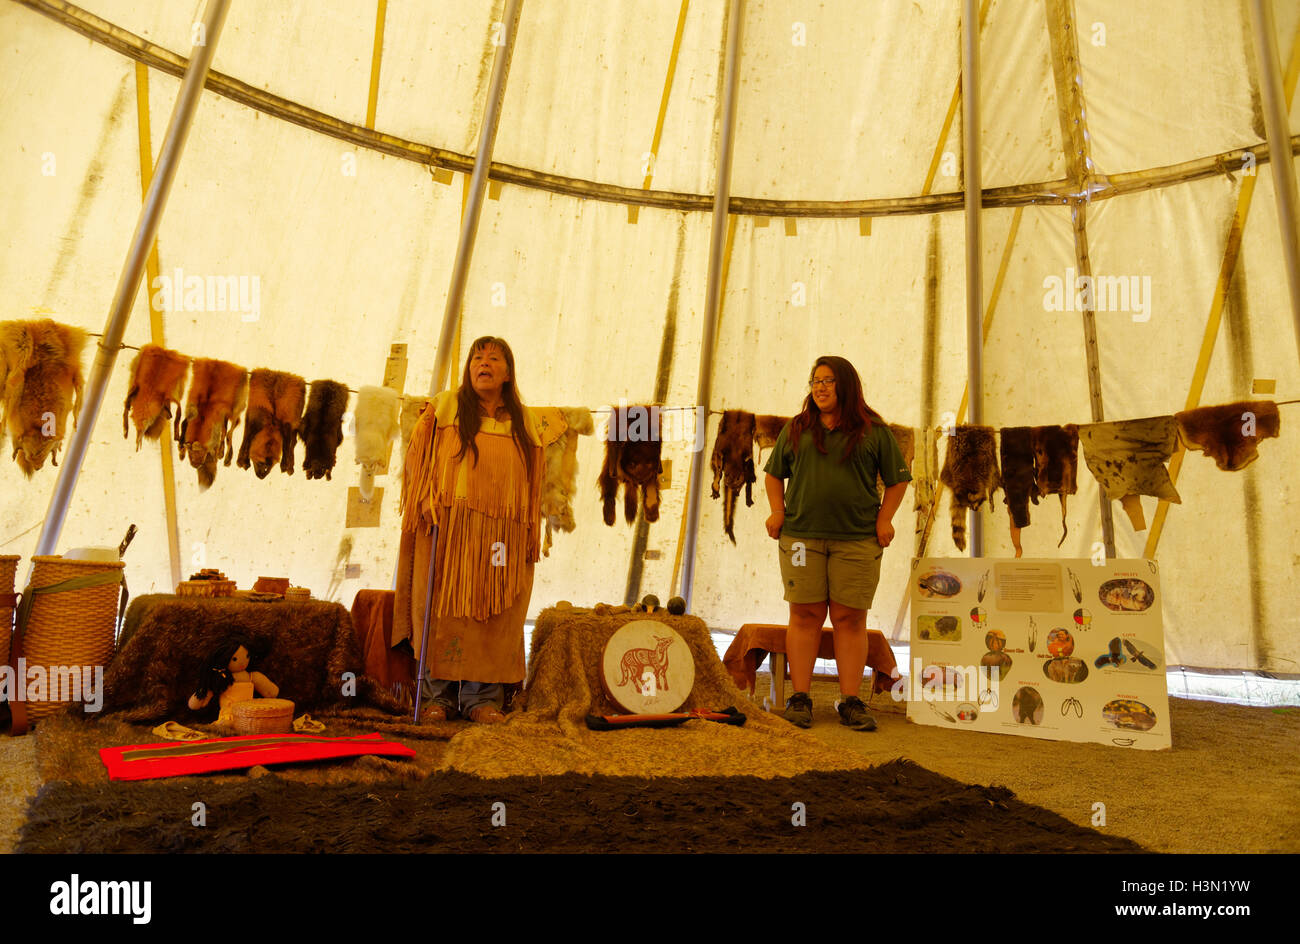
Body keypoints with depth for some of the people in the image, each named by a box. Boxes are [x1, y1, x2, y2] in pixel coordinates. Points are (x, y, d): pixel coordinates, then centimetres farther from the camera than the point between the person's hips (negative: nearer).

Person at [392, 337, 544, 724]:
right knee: (443, 610, -1)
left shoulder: (523, 421, 14)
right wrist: (430, 505, -10)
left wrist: (532, 534, 4)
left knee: (492, 615, 0)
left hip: (501, 536, 2)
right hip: (448, 528, -1)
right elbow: (419, 460, 5)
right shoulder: (444, 407, 10)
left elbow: (532, 485, 12)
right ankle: (439, 695, 9)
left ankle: (483, 697, 8)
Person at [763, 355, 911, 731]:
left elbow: (897, 479, 11)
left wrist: (884, 518, -1)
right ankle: (800, 698, 7)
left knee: (850, 618, 1)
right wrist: (777, 511, 5)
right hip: (802, 536, 1)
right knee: (805, 615, 1)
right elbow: (774, 474, 19)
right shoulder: (795, 429, 13)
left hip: (857, 539, -1)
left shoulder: (874, 431, 7)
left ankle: (851, 702, 8)